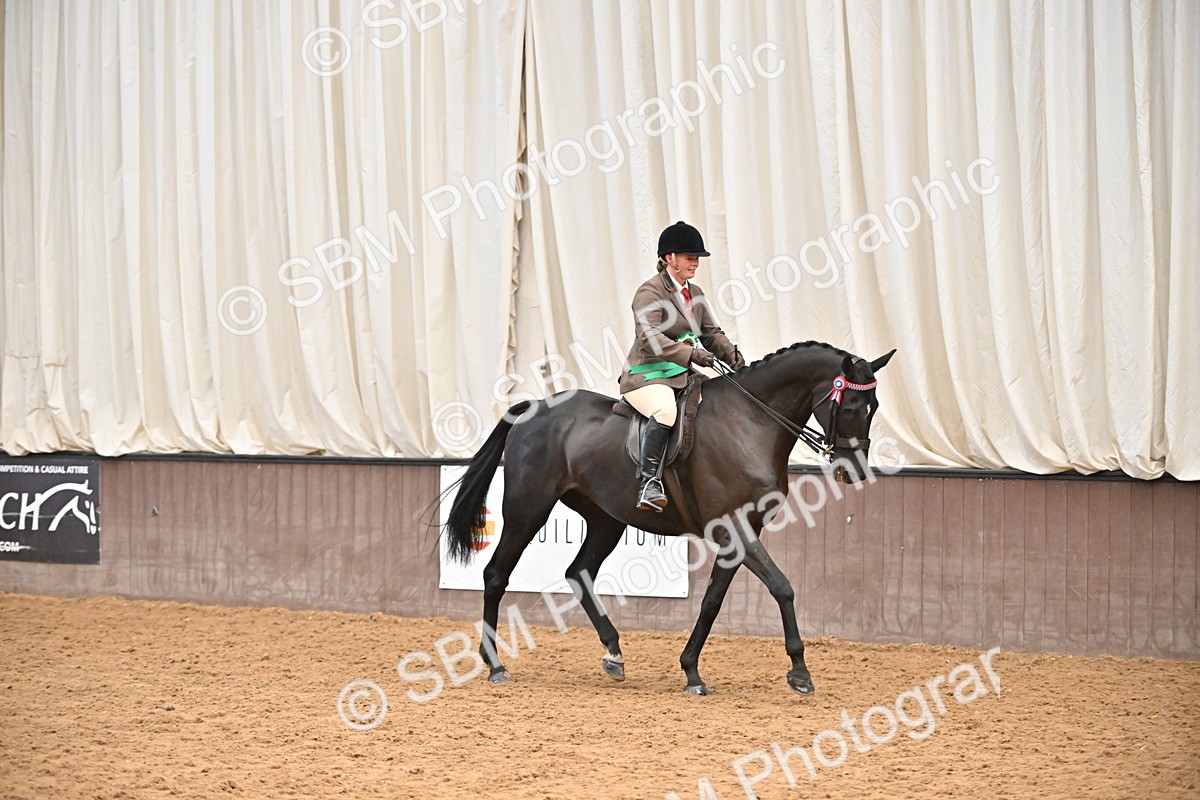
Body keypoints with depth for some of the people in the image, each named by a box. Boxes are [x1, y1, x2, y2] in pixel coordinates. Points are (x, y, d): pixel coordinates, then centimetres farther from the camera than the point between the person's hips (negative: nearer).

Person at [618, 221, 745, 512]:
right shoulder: (650, 292, -11)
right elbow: (649, 338, -25)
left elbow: (712, 333, 20)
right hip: (647, 376, -9)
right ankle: (649, 483, -38)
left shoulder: (695, 293, 16)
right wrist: (690, 354, -36)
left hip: (687, 372, 9)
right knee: (665, 410, -37)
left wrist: (734, 357, -1)